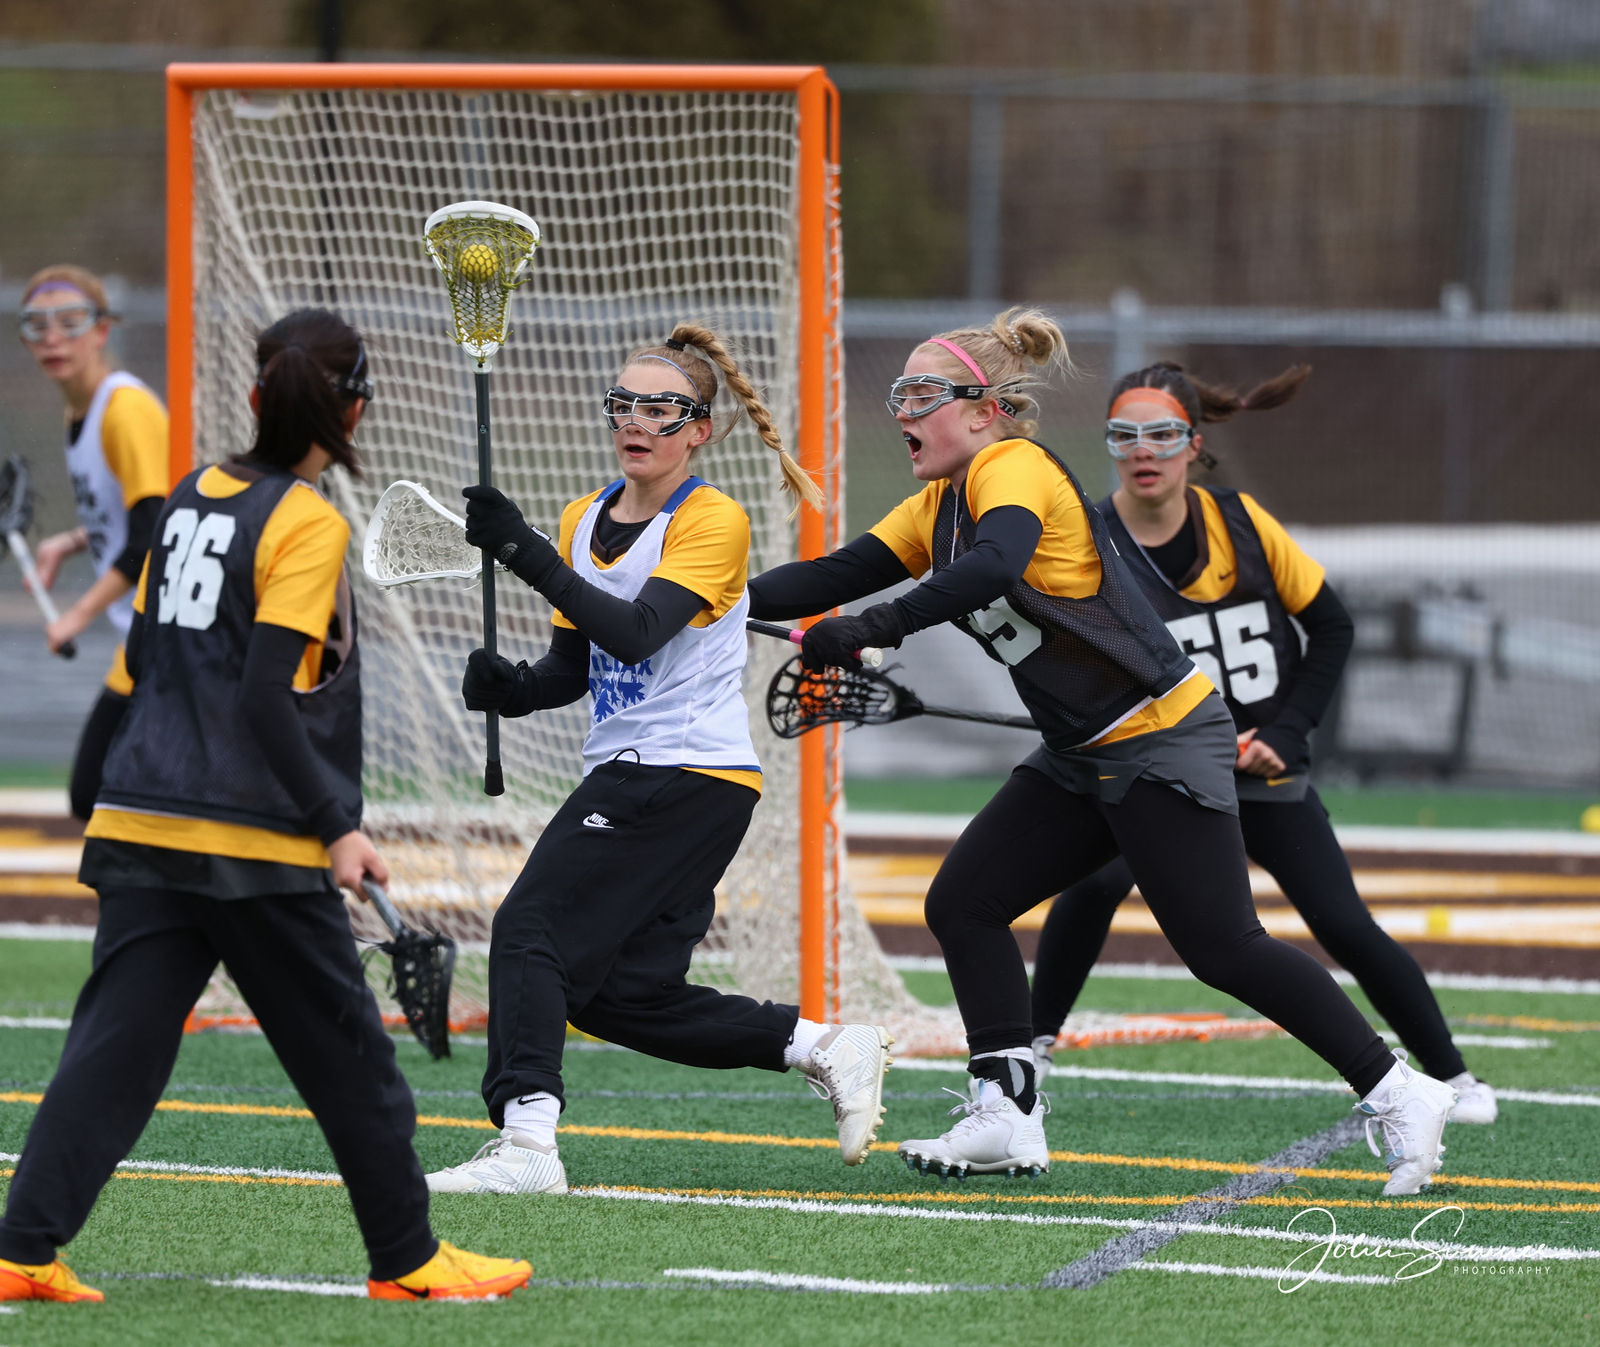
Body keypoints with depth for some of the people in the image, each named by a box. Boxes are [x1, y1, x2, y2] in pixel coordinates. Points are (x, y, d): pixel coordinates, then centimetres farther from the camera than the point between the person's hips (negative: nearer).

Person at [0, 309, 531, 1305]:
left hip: (142, 819, 6)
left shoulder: (192, 499, 11)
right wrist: (337, 826, -15)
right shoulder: (308, 524, -10)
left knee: (115, 1041, 2)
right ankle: (408, 1258, 16)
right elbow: (268, 696, -17)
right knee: (345, 1047, 7)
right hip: (256, 839, -6)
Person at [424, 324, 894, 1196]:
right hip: (629, 774, 9)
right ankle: (824, 1048, 13)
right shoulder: (586, 519, 15)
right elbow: (573, 665, 18)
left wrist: (526, 553, -32)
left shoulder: (714, 522, -9)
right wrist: (514, 688, -4)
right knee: (620, 992, 4)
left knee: (532, 931, -16)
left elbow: (635, 633, -24)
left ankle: (526, 1143, -22)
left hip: (691, 774, -8)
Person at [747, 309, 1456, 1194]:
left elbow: (995, 566, -37)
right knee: (963, 903, 1)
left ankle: (1399, 1095, -2)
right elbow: (837, 576, 7)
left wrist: (867, 630, -40)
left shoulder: (1015, 469, -16)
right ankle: (1007, 1116, 1)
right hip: (1082, 758, 9)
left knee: (1223, 950, -10)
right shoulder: (938, 506, 12)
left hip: (1164, 743, -9)